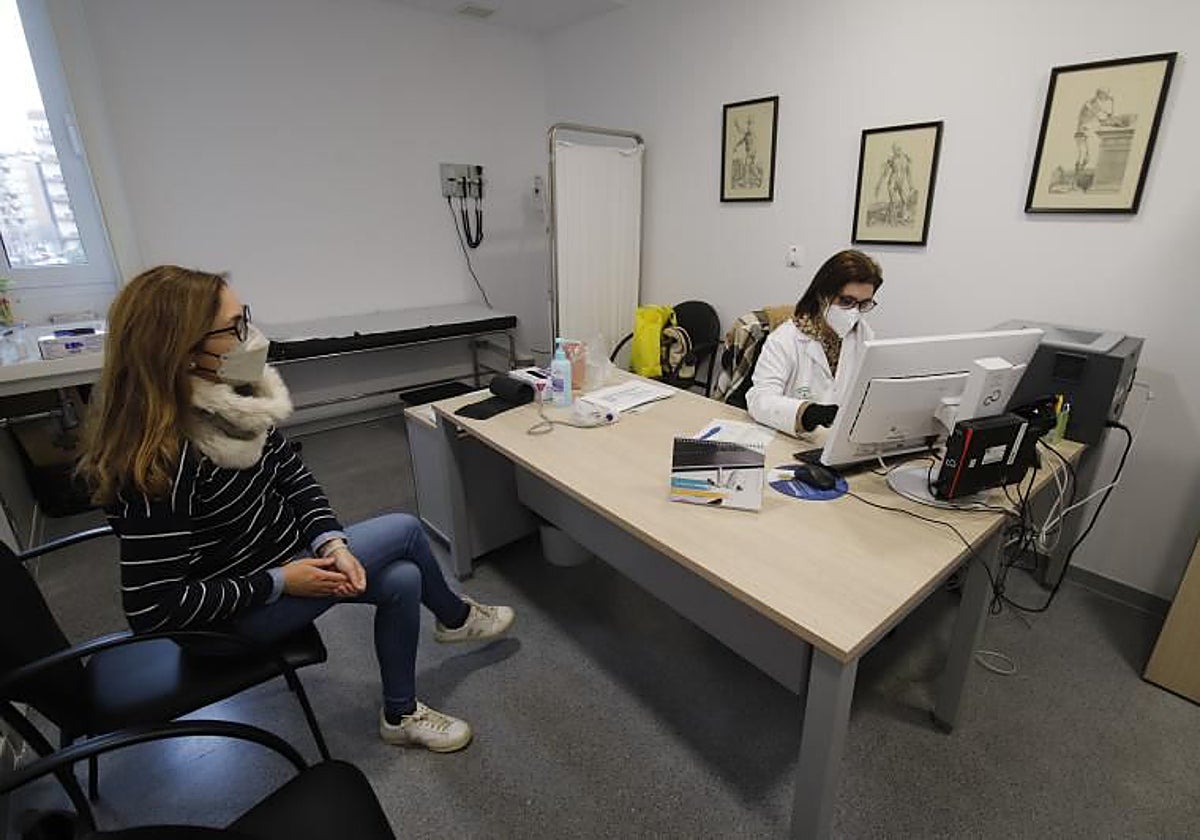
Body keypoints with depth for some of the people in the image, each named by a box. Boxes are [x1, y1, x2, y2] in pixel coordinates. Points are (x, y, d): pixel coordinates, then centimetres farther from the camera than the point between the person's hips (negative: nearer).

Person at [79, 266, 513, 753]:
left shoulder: (234, 398, -9)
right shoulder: (160, 464, -32)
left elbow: (293, 474, 0)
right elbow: (152, 608, -27)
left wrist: (332, 542, -15)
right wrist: (281, 582, -23)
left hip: (285, 554, 7)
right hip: (237, 609, -7)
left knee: (402, 580, -2)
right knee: (404, 531, -7)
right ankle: (456, 618, 22)